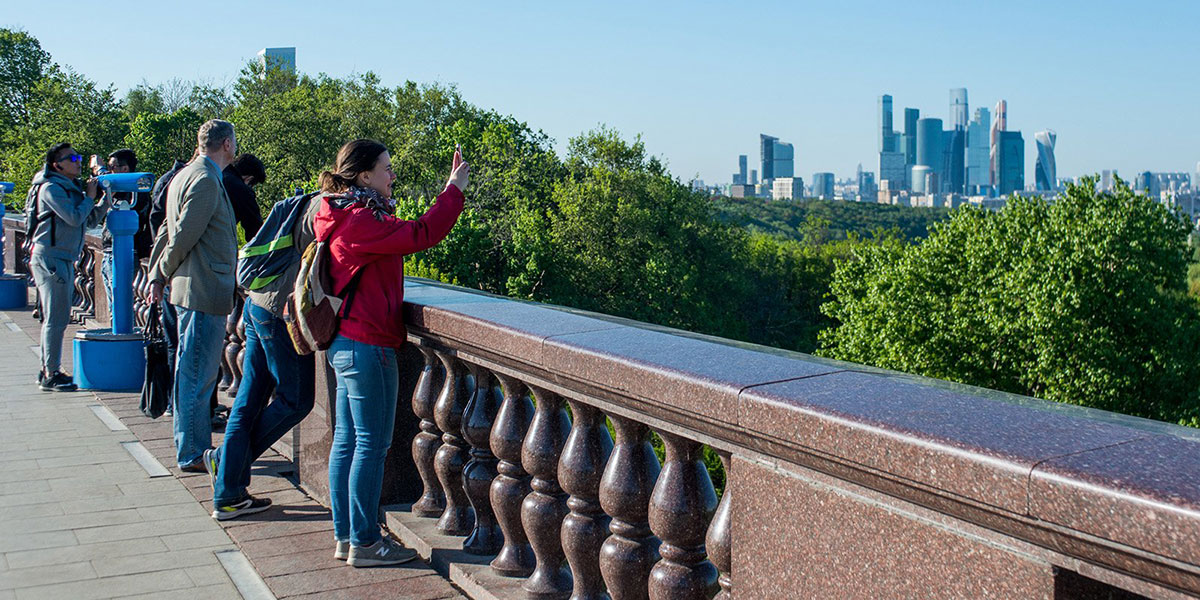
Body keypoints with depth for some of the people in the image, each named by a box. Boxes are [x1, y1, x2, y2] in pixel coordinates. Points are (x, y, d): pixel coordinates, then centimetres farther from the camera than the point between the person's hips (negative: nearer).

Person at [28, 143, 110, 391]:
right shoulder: (52, 188, -11)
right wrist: (89, 197, -7)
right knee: (56, 318, -9)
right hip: (50, 258, -10)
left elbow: (90, 220, 17)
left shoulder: (72, 188, 17)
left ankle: (48, 370, 22)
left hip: (64, 259, 10)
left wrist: (107, 199, 4)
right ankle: (50, 376, -6)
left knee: (55, 318, 14)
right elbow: (75, 218, -21)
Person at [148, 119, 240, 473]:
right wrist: (163, 274, -3)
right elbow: (183, 237, -18)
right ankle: (192, 455, 4)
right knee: (196, 375, -3)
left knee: (195, 374, 16)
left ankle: (198, 448, 26)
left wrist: (156, 276, 17)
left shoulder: (186, 175, 17)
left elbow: (169, 230, 19)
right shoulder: (205, 180, -16)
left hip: (194, 289, 10)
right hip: (204, 293, -10)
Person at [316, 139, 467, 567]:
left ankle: (346, 537, 20)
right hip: (367, 344, -11)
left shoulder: (350, 216, 15)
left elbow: (403, 233, 16)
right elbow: (420, 235, -22)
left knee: (348, 440, 13)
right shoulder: (361, 221, -18)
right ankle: (364, 543, 4)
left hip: (347, 344, 11)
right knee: (372, 443, -3)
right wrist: (455, 189, -15)